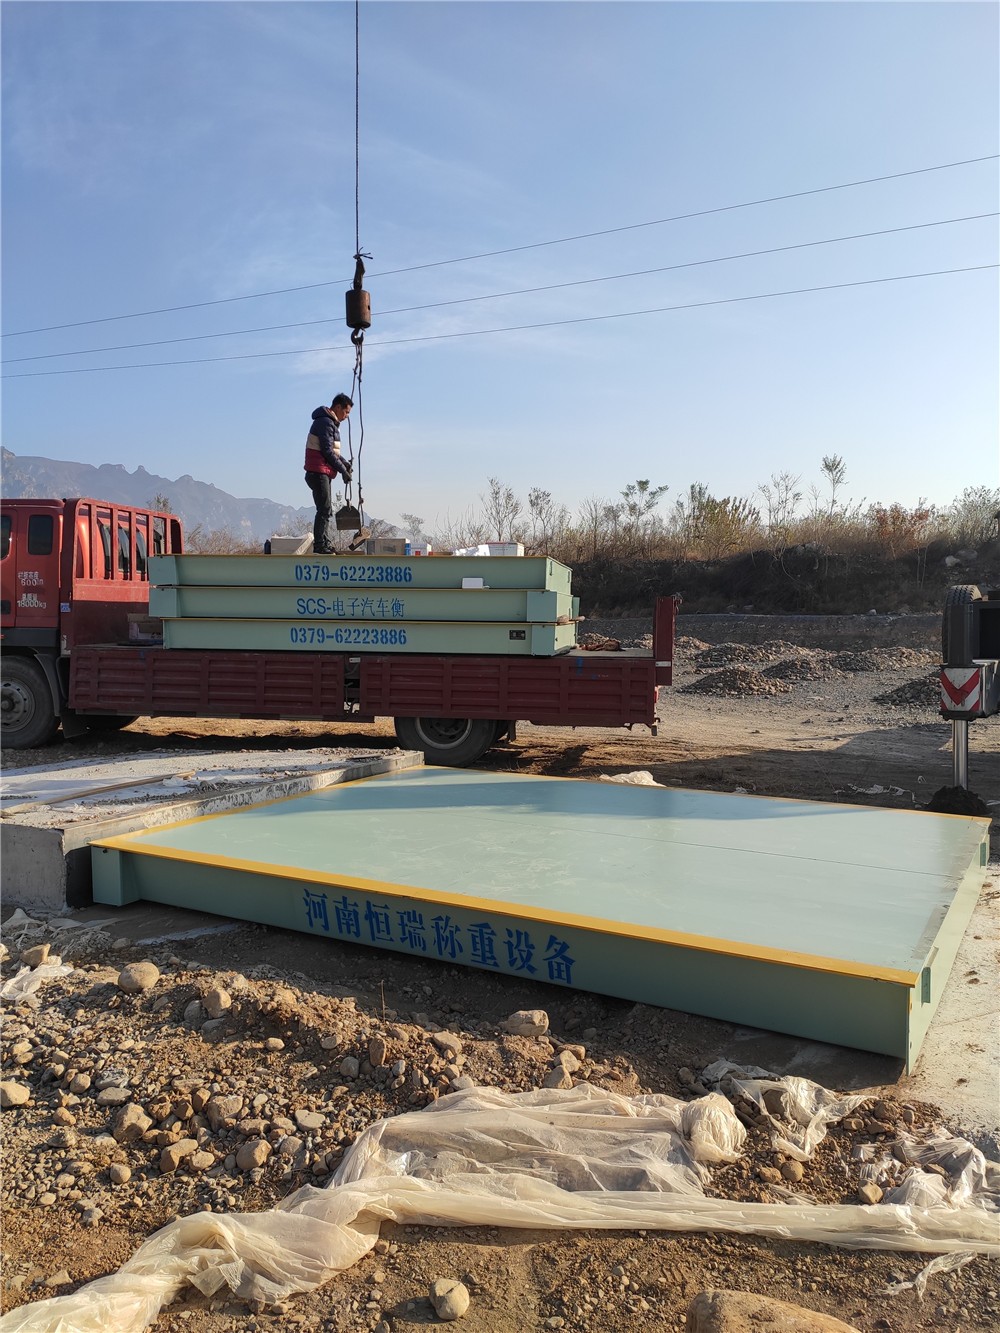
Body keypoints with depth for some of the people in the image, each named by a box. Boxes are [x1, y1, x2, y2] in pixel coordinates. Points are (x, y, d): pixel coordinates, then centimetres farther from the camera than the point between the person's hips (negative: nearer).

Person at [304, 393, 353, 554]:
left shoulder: (331, 423, 20)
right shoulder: (325, 422, -12)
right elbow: (327, 451, -18)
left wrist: (345, 462, 7)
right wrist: (343, 470, -13)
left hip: (323, 473, 11)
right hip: (319, 472, -11)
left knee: (327, 511, 11)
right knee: (325, 510, -11)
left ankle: (326, 547, 13)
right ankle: (320, 548, -11)